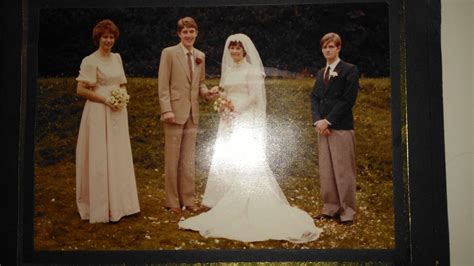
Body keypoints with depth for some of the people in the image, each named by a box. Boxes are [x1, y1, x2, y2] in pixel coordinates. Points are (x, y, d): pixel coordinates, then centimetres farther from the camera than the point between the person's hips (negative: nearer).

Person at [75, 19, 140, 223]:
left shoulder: (117, 58, 12)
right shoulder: (90, 61, -7)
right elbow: (81, 90, -11)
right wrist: (105, 100, -16)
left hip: (118, 114, 7)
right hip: (99, 114, -6)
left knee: (119, 158, 11)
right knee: (99, 159, -2)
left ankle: (119, 203, 22)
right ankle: (101, 206, 8)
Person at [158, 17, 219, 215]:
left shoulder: (200, 56, 12)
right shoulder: (169, 53, -4)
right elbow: (163, 85, -8)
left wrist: (207, 93, -3)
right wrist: (167, 110, -16)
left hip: (192, 113, 5)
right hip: (175, 112, -5)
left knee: (189, 159, 11)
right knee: (172, 158, 2)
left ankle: (187, 199, 21)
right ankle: (172, 201, 12)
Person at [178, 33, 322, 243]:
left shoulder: (252, 70, -5)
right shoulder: (228, 70, 17)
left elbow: (254, 96, -12)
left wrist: (236, 110, -15)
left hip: (246, 120, -7)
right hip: (229, 120, 7)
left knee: (245, 160, -9)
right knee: (225, 159, 5)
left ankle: (248, 205, -2)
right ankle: (226, 201, 11)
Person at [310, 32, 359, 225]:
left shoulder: (349, 70, -1)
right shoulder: (320, 73, 19)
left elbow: (348, 99, -9)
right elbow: (315, 98, 12)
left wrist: (328, 120, -13)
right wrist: (318, 121, -5)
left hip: (341, 127, -6)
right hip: (323, 127, 6)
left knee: (343, 171, -4)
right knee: (326, 171, 7)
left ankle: (347, 211, 4)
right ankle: (331, 208, 14)